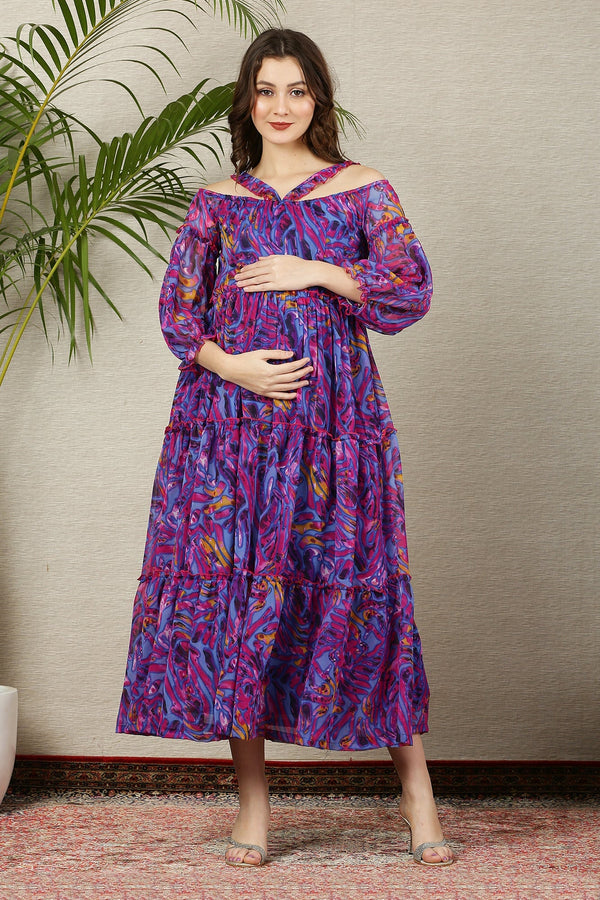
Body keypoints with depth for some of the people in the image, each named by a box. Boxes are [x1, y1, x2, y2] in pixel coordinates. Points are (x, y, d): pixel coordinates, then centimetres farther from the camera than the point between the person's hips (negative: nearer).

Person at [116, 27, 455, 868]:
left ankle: (417, 790, 8)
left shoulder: (364, 191, 8)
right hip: (230, 418, 2)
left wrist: (317, 272, -8)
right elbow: (177, 308, 6)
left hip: (334, 418, -1)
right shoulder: (217, 202, 11)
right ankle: (253, 803, 8)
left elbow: (412, 290, 0)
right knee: (231, 585, -2)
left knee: (357, 587, -3)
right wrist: (230, 364, -11)